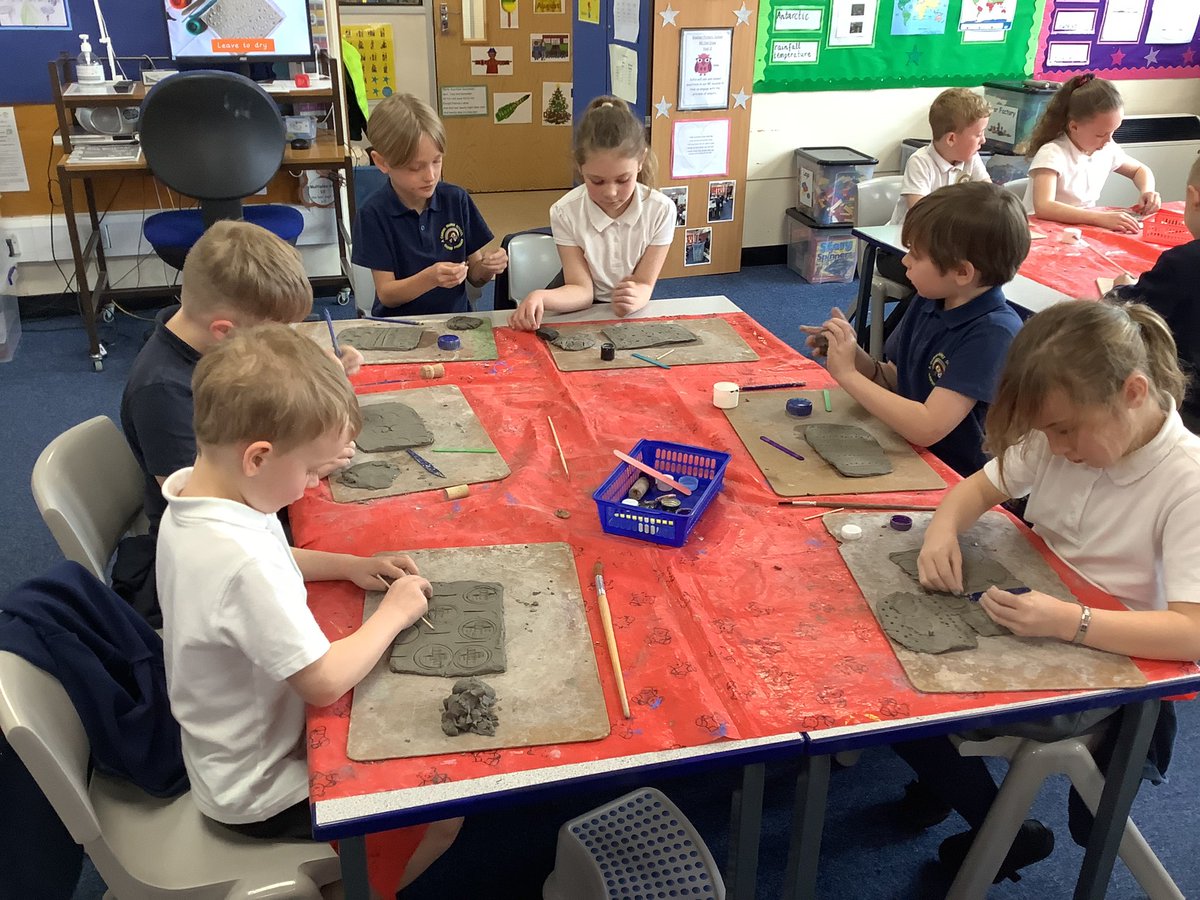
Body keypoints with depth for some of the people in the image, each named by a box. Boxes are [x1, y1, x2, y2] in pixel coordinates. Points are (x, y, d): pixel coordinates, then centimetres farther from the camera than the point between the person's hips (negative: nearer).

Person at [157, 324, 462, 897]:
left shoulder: (193, 492, -8)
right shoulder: (242, 561, -39)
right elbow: (325, 682, -32)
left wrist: (348, 565, -2)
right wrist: (394, 612, -18)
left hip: (239, 742, 9)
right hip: (259, 793, -9)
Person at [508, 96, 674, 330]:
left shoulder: (661, 210, -12)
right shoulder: (565, 213, -12)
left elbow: (644, 284, -10)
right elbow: (582, 289, -14)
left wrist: (635, 298, -34)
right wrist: (541, 298, -35)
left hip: (635, 317, 1)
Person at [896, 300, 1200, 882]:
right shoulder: (1057, 438, -9)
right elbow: (980, 487, 5)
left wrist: (1068, 622, -42)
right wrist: (942, 529, -17)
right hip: (1028, 622, 6)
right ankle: (941, 777, 19)